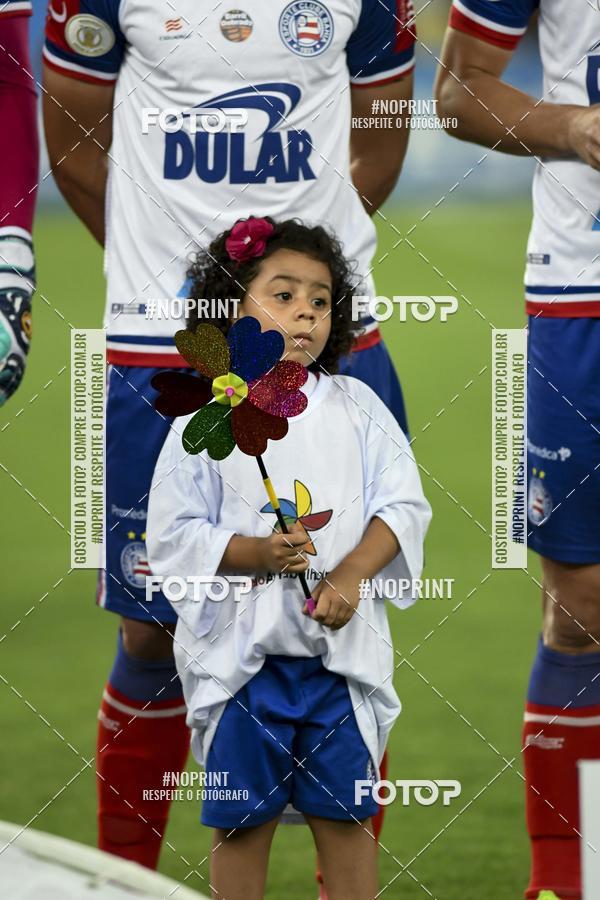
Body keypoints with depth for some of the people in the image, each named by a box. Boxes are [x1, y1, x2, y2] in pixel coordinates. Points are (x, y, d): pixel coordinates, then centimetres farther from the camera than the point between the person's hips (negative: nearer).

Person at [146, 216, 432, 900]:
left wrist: (351, 574, -15)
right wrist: (257, 554, -20)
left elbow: (403, 504, 0)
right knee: (242, 817, 6)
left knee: (345, 812, 6)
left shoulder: (356, 408, 4)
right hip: (241, 650, -1)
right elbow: (173, 537, -5)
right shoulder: (207, 422, -2)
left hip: (341, 643, 1)